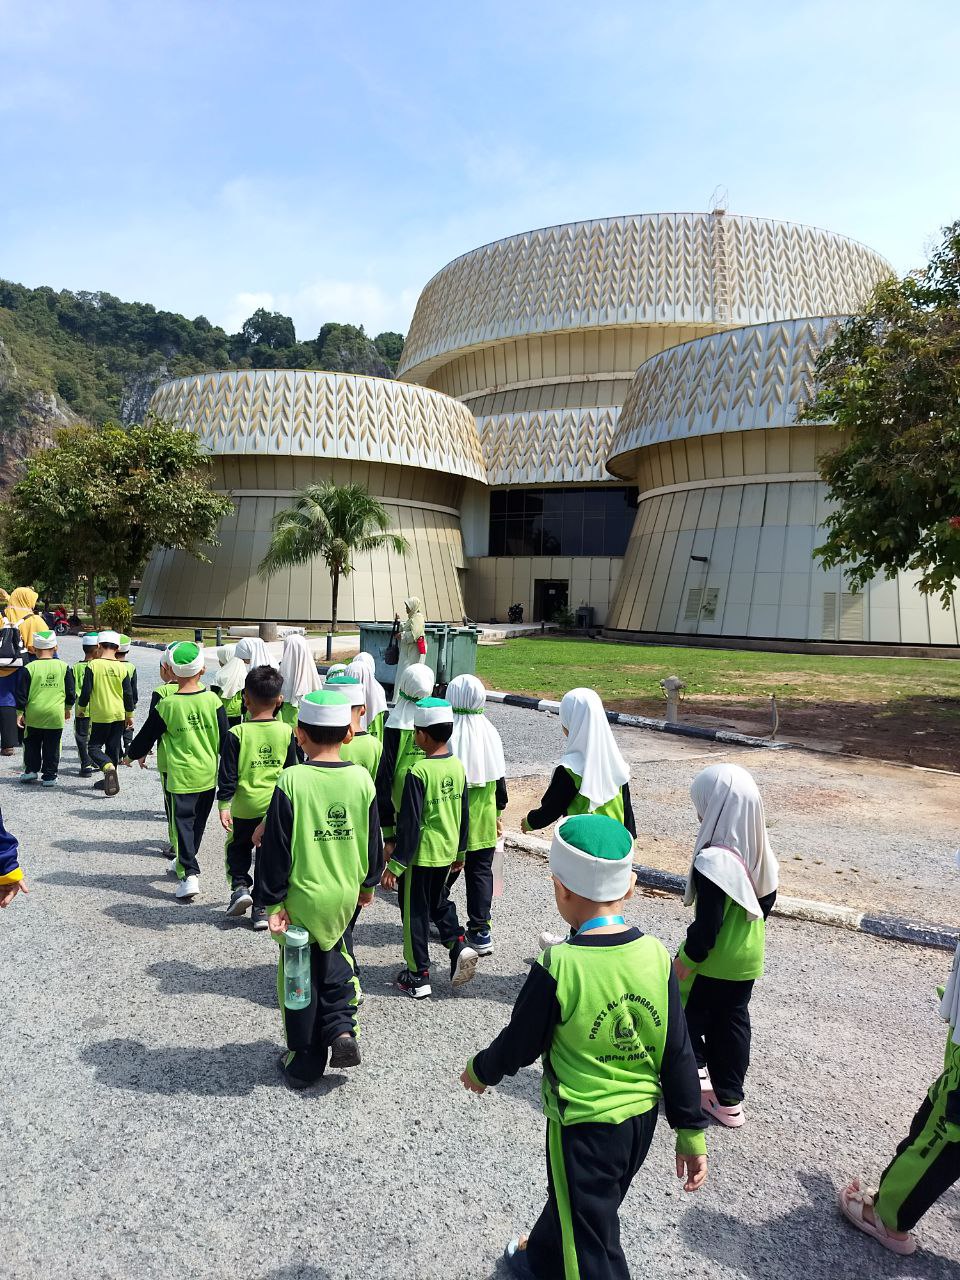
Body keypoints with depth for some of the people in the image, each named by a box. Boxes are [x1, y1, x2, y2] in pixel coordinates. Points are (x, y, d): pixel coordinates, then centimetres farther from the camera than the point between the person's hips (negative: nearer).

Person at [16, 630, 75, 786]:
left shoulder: (29, 668, -6)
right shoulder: (63, 667, -1)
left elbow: (21, 693, -4)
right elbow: (71, 691, 5)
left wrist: (20, 712, 6)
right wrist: (68, 708, 19)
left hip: (34, 715, -1)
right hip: (56, 715, 1)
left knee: (31, 744, 19)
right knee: (52, 747, 8)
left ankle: (31, 769, 16)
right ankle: (49, 776, 10)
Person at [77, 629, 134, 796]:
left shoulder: (93, 665, -10)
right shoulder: (122, 667, -1)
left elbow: (86, 690, -8)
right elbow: (128, 693, 3)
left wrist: (81, 708, 9)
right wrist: (130, 714, 14)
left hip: (99, 715, -3)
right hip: (119, 715, 4)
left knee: (94, 747, 4)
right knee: (113, 748, 13)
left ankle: (109, 767, -23)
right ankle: (109, 780, 17)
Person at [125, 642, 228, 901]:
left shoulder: (166, 705, -11)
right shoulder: (213, 701, -6)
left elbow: (147, 735, 2)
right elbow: (225, 739, -1)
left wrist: (136, 754, 22)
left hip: (181, 776, -3)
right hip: (208, 775, 3)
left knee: (183, 823, 2)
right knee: (198, 823, 19)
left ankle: (190, 874, -9)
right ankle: (185, 862, 37)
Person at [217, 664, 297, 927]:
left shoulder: (237, 733, -11)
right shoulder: (286, 732, -4)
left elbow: (228, 774, -9)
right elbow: (292, 771, 5)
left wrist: (223, 805, -2)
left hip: (245, 807, -2)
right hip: (276, 806, 2)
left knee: (238, 848, 24)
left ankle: (240, 885, 6)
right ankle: (262, 908, 14)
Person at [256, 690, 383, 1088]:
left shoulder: (292, 780, -18)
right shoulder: (361, 779, -8)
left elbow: (275, 848, -13)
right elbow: (372, 841, 3)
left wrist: (272, 901, -3)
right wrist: (367, 883, 19)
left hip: (303, 898, -3)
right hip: (346, 895, 3)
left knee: (301, 977, 13)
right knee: (332, 959, 28)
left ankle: (305, 1063, 26)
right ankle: (341, 1028, 14)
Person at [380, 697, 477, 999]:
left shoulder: (418, 772, -21)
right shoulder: (457, 766, 0)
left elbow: (409, 822, -20)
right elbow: (464, 813, 8)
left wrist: (396, 863, -13)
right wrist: (460, 851, 20)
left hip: (421, 854, -6)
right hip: (448, 850, 7)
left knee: (415, 911, 8)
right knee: (438, 900, 26)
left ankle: (418, 977, 18)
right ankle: (459, 945, 8)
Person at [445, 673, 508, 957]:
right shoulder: (490, 734, -5)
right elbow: (500, 777, 3)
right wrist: (499, 812, 16)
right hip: (483, 820, 2)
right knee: (481, 872, 11)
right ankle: (480, 931, 12)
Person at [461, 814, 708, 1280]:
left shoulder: (558, 966, -26)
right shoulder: (656, 956, -13)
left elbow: (520, 1044, -12)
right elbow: (678, 1055, -6)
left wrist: (481, 1070, 9)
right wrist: (691, 1132, 6)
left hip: (583, 1124, -6)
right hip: (642, 1118, 6)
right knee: (574, 1202, 31)